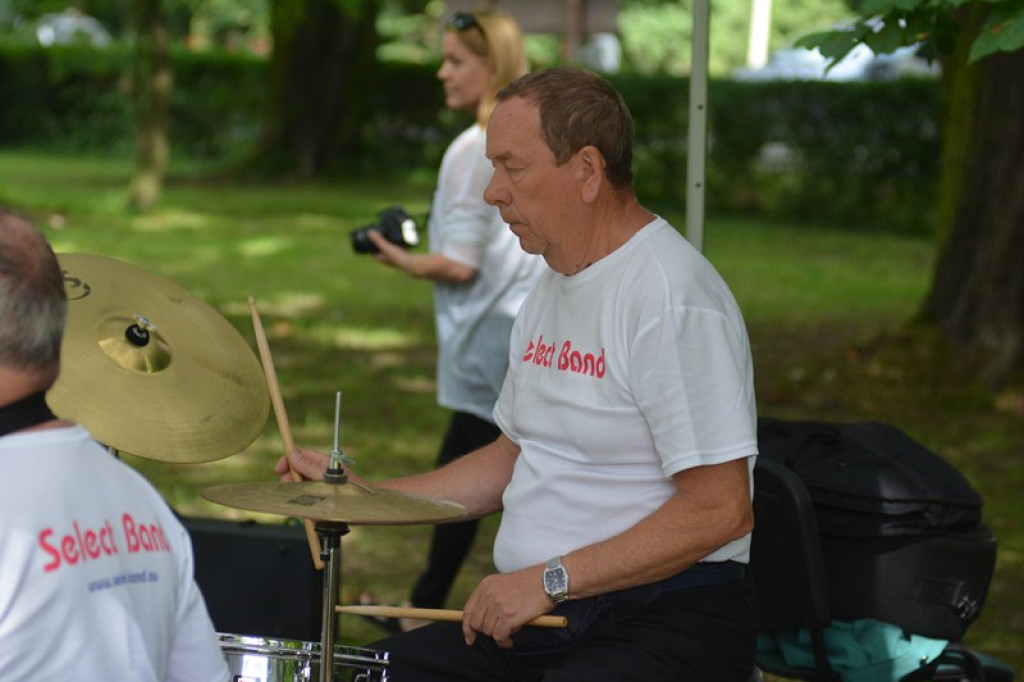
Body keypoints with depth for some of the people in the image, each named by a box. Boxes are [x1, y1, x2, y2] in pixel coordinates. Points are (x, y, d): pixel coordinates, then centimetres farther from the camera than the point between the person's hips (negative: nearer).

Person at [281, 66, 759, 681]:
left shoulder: (672, 296, -17)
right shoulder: (551, 291, 14)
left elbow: (721, 510, -21)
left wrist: (552, 580, -20)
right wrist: (361, 493, 13)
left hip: (667, 621, -9)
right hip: (539, 608, 9)